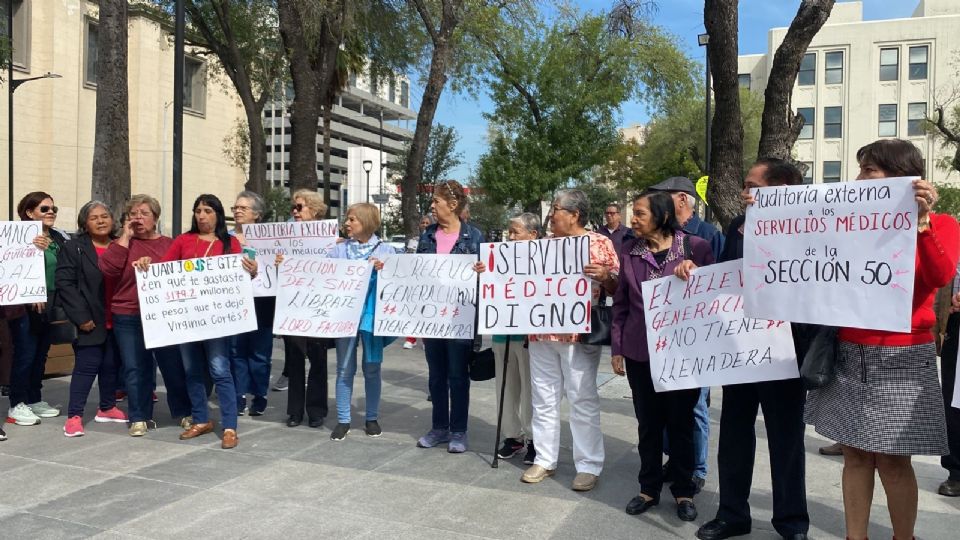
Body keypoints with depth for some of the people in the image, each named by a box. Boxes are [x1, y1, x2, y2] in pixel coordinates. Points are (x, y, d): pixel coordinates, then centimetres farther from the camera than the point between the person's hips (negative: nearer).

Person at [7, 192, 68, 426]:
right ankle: (17, 405, 10)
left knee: (40, 355, 13)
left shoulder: (59, 238, 11)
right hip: (26, 306, -6)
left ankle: (34, 400, 24)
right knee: (25, 356, -1)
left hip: (49, 305, 6)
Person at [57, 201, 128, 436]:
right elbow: (64, 283, -8)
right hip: (91, 321, -4)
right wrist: (81, 316, -14)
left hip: (117, 320, 4)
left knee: (112, 365, 13)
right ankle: (74, 415, 5)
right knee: (86, 367, -3)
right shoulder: (73, 248, -2)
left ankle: (107, 408, 28)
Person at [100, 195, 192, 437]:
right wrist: (125, 237, -8)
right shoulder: (122, 243, 7)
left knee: (174, 366, 5)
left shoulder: (170, 244, 8)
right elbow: (107, 269, -11)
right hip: (128, 318, 0)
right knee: (136, 369, 5)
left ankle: (184, 412, 21)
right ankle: (139, 417, 19)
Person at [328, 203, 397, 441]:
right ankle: (343, 420, 14)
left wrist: (382, 270, -17)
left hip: (372, 313, -1)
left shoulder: (385, 250, 1)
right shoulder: (339, 249, 6)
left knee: (372, 369, 8)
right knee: (345, 369, 5)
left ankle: (372, 418, 20)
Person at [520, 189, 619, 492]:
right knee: (543, 398, 10)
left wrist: (605, 277, -23)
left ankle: (589, 466, 12)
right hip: (542, 332, 5)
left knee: (583, 400, 1)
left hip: (579, 333, -5)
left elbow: (616, 287, -3)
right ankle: (545, 460, 22)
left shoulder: (600, 243, -1)